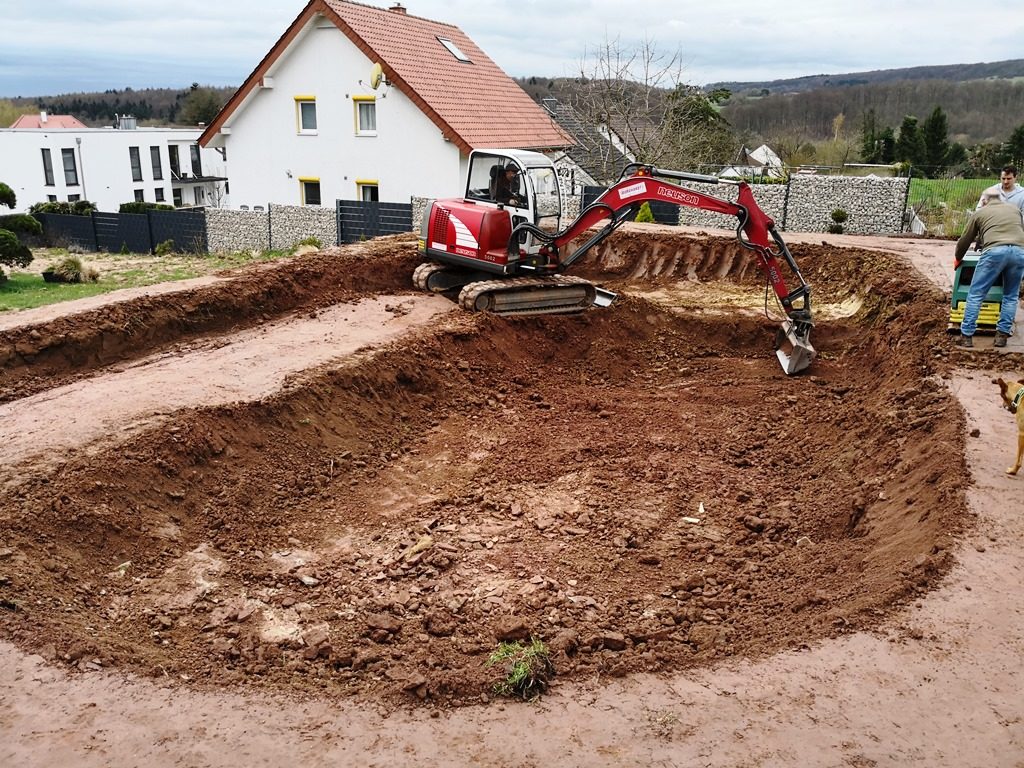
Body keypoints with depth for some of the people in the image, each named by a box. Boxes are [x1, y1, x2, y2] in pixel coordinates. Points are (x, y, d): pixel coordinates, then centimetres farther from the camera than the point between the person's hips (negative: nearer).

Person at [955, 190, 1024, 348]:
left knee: (975, 294, 2)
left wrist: (958, 258, 44)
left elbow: (965, 240, 27)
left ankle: (966, 336, -2)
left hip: (995, 251, -3)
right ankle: (1002, 335, 11)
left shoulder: (980, 213, 23)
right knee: (1011, 296, 16)